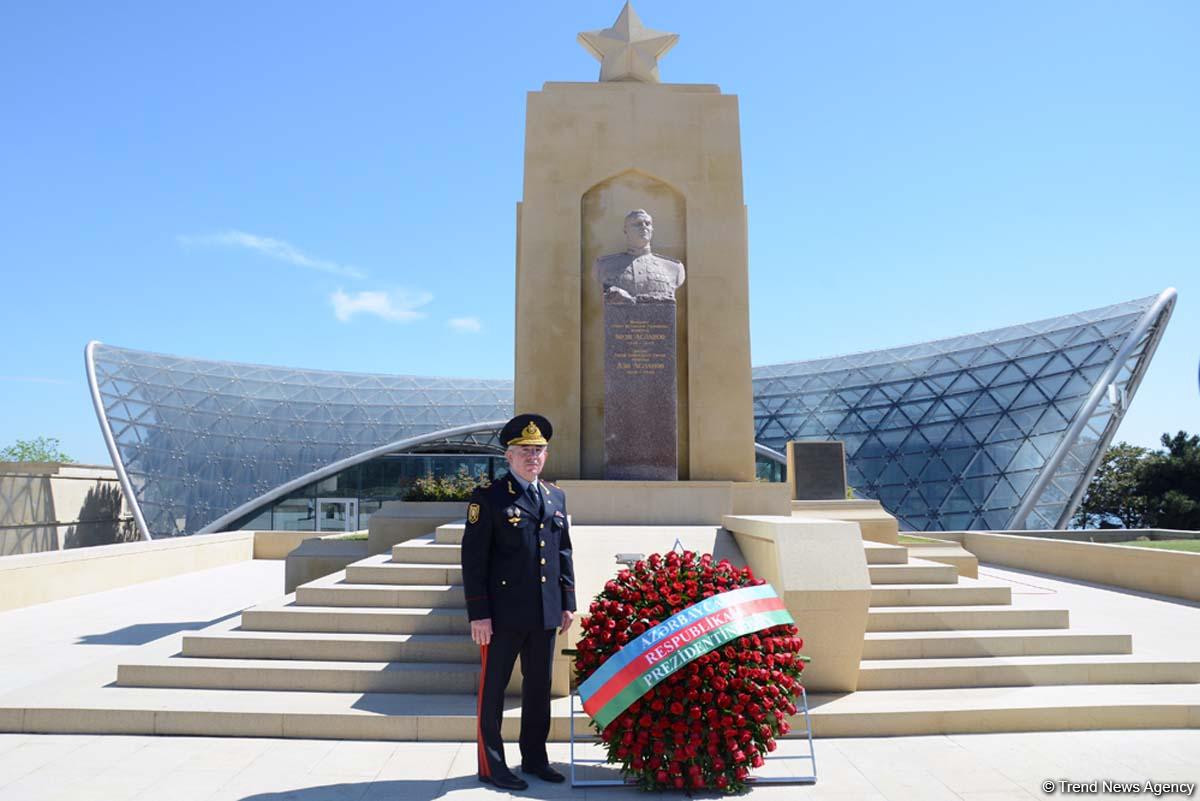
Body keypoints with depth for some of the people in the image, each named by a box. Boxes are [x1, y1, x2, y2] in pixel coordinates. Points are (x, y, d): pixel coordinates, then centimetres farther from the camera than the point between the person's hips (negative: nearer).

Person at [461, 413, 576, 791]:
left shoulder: (556, 497, 11)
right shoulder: (488, 498, -8)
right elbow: (473, 559, -10)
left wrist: (568, 602, 10)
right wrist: (478, 614, -14)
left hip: (545, 614, 6)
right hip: (503, 614, -6)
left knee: (539, 688, 16)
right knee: (493, 689, 7)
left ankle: (535, 758, 30)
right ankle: (491, 765, 20)